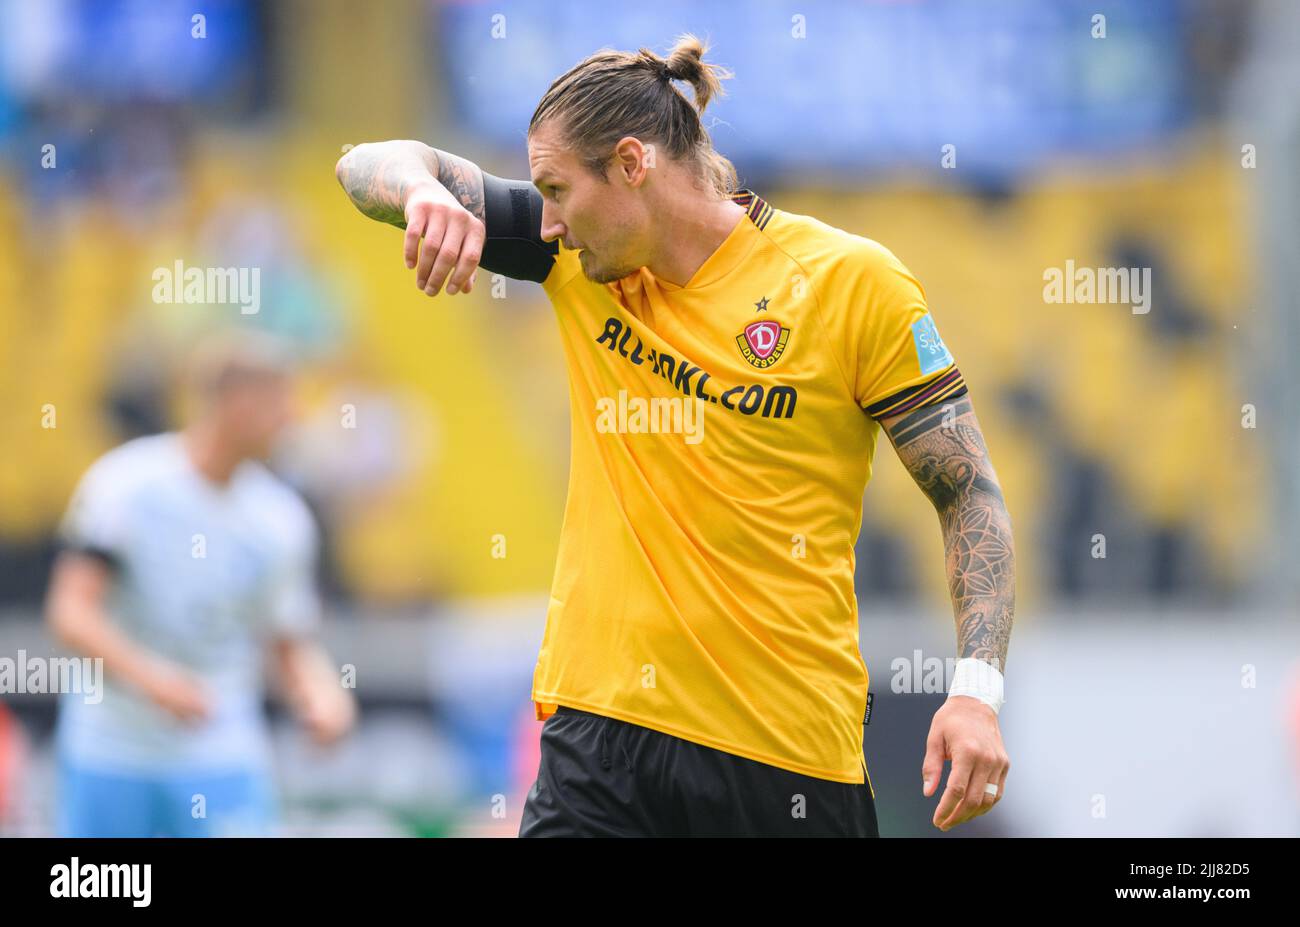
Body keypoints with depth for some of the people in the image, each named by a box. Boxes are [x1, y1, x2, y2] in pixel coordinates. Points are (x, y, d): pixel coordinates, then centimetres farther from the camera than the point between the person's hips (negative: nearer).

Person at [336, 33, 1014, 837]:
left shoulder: (852, 281, -5)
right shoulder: (585, 262, 8)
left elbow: (970, 494, -3)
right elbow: (372, 168, 8)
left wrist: (977, 688, -15)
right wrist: (424, 192, -16)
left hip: (790, 753, -3)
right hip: (598, 728, 3)